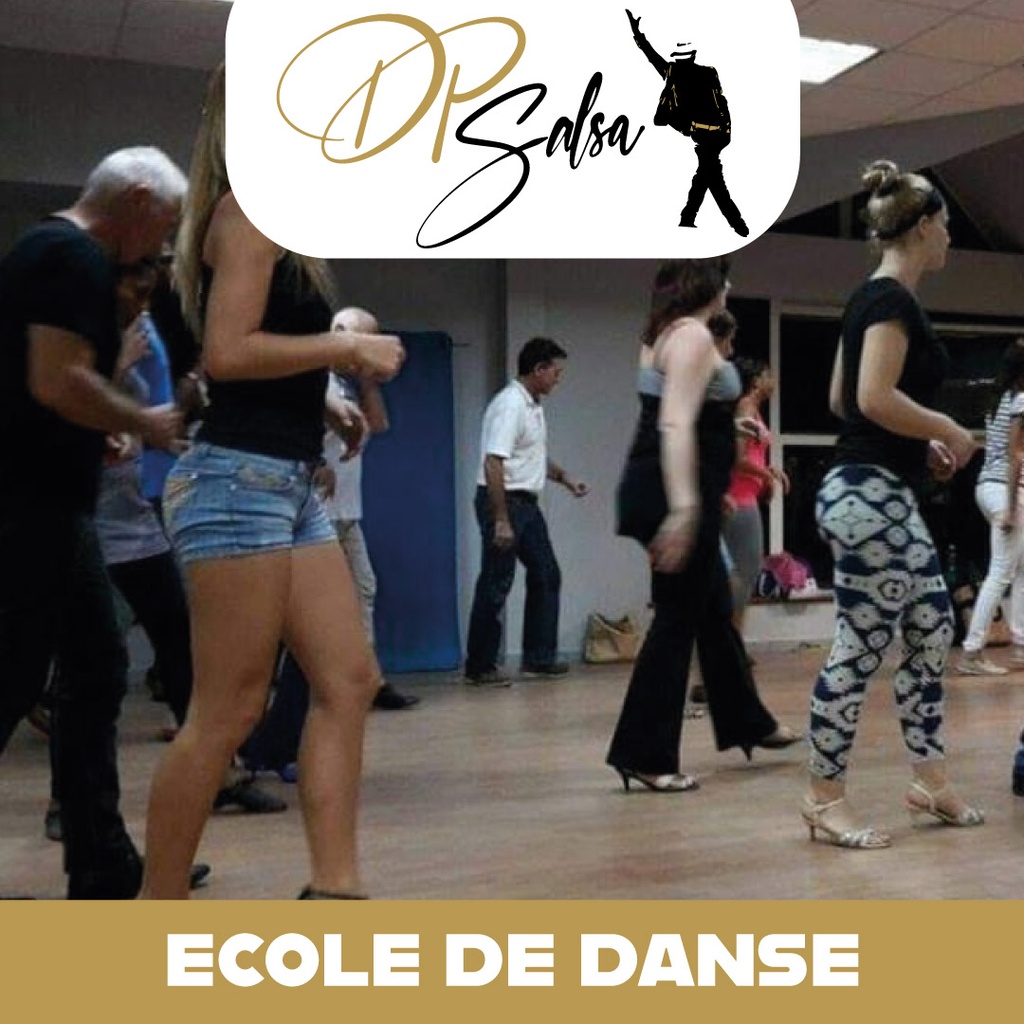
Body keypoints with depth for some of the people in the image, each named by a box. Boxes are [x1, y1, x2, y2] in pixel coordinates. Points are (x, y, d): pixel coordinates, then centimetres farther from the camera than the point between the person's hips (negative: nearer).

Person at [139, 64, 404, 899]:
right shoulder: (251, 208, -7)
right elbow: (227, 352, -18)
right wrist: (347, 345, -11)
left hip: (287, 483, 10)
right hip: (240, 479, -10)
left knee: (348, 682, 5)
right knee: (228, 713, -5)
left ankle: (334, 890, 9)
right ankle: (156, 919, 9)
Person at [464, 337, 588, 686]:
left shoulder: (534, 405, 13)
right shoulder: (510, 404, -17)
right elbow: (492, 464, -24)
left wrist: (564, 478, 14)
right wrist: (501, 520, -27)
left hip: (527, 502, 10)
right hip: (503, 500, -10)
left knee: (546, 575, 12)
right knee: (495, 585, -4)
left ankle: (538, 657, 20)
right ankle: (479, 667, 5)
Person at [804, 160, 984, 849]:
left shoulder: (872, 298, 16)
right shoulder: (893, 298, -13)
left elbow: (840, 398, 20)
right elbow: (876, 398, -26)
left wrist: (921, 443, 17)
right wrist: (950, 431, -11)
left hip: (883, 494, 11)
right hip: (870, 495, -11)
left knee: (932, 632, 15)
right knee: (861, 649, -3)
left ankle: (930, 781, 25)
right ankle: (825, 800, 8)